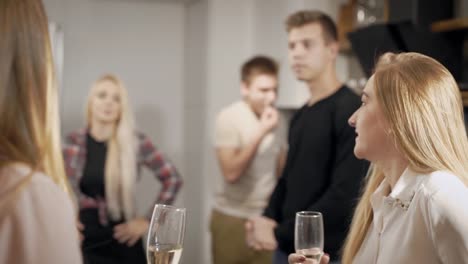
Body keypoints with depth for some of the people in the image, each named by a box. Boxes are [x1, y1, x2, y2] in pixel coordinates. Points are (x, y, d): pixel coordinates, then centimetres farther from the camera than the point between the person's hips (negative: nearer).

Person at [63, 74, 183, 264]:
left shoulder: (135, 142, -4)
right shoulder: (73, 142, 1)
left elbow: (172, 179, 0)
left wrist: (148, 220, -2)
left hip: (122, 241, -1)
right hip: (84, 240, 1)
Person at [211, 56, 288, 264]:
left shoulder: (277, 121, 6)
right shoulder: (229, 117, -9)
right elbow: (231, 172, -17)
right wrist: (260, 132, -19)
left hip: (267, 218, 4)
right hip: (233, 218, -4)